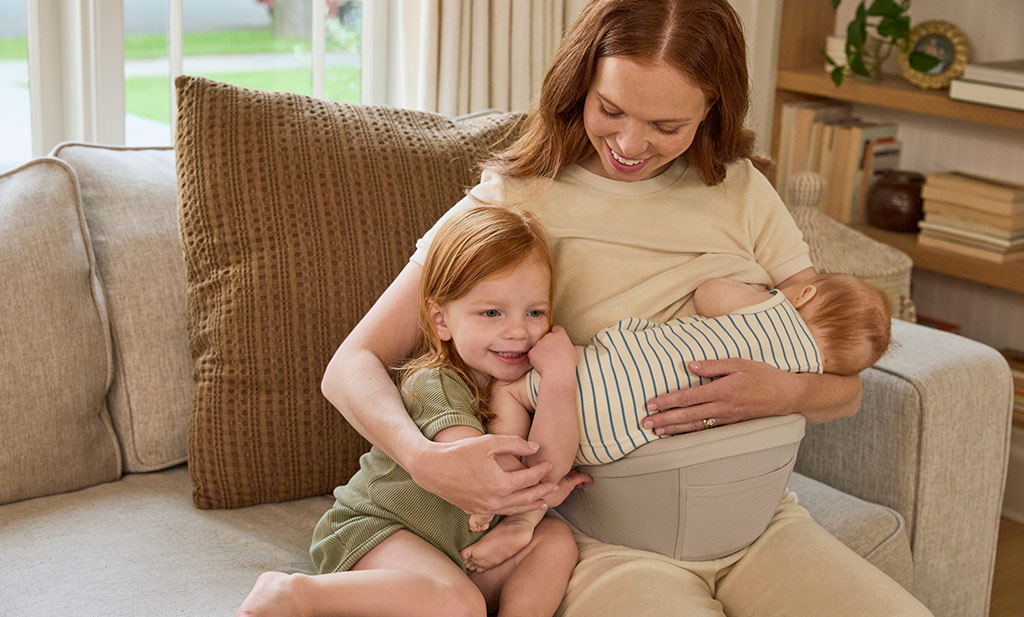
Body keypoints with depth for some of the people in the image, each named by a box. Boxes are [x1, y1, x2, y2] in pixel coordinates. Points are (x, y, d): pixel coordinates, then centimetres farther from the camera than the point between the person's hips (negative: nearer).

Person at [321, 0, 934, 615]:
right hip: (603, 538, -4)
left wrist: (785, 392, -15)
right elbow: (353, 365, -6)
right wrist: (427, 460, -26)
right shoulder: (511, 205, -2)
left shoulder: (741, 190, 8)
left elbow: (845, 387, 10)